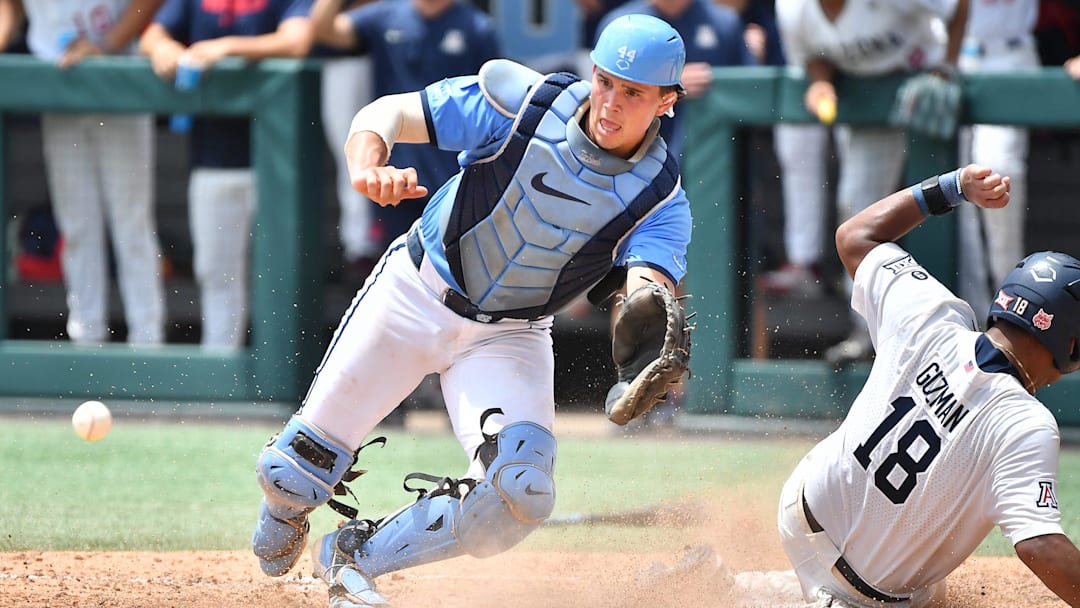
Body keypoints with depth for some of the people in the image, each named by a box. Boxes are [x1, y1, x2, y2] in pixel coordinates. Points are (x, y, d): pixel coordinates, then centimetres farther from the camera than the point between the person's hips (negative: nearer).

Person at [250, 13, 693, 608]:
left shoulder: (661, 200, -16)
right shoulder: (523, 104, -19)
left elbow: (650, 289, -33)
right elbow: (385, 114, -14)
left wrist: (651, 322, -59)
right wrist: (367, 168, -37)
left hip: (510, 337, 1)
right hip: (417, 293, -1)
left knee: (522, 492, -23)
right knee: (292, 474, 0)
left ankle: (354, 557, 2)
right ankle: (283, 525, 41)